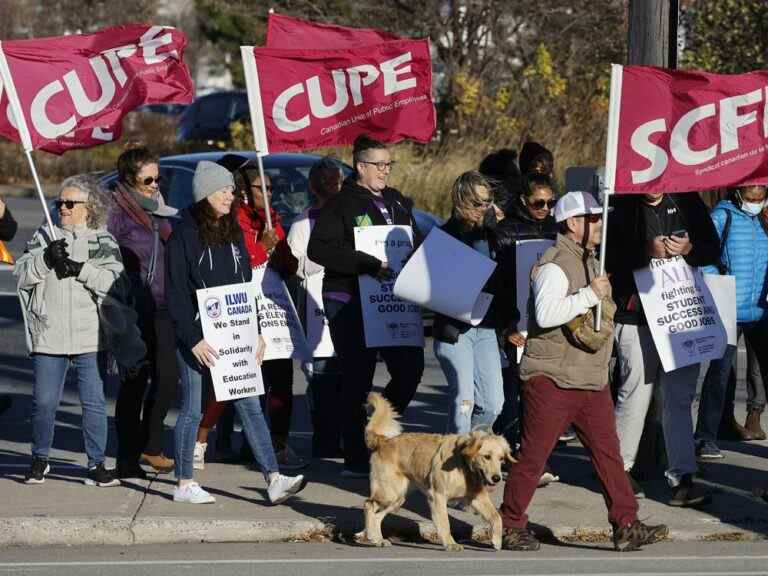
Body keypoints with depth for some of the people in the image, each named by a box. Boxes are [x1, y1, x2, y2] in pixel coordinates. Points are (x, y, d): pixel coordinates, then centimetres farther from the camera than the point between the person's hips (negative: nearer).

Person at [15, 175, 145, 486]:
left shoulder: (104, 243, 7)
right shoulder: (44, 237, 12)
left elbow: (115, 283, -7)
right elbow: (22, 274, 4)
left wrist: (80, 268, -17)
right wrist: (46, 259, -13)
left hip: (91, 339, -1)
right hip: (49, 337, 1)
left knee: (94, 402, -1)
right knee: (44, 402, 4)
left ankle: (96, 465, 6)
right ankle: (39, 461, 20)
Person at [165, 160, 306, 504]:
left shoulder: (233, 233, 13)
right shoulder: (184, 235, -7)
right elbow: (175, 293, -10)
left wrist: (255, 332, 10)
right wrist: (193, 339, -16)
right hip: (198, 337, -6)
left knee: (250, 404, -3)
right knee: (192, 410, 2)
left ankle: (274, 480, -10)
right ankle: (184, 484, 12)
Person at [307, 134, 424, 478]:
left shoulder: (399, 203, 16)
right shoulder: (341, 205, -6)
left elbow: (416, 243, 26)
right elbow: (319, 249, -18)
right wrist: (370, 265, -24)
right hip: (351, 303, -7)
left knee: (410, 370, 4)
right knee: (357, 379, -2)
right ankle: (355, 458, 5)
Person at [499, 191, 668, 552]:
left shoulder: (591, 262, 18)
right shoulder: (555, 265, -14)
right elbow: (545, 314, -29)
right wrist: (589, 295, -24)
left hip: (592, 379, 9)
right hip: (552, 379, -9)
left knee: (608, 451, 3)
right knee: (533, 455, -1)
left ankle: (626, 526, 2)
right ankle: (511, 525, 8)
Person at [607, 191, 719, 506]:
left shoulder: (687, 202, 9)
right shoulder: (622, 209, -3)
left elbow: (712, 248, 11)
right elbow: (608, 259, -10)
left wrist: (687, 249, -8)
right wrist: (647, 253, -20)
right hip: (637, 317, -3)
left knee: (679, 397, 2)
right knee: (635, 394, 1)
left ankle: (681, 478, 2)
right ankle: (620, 468, 19)